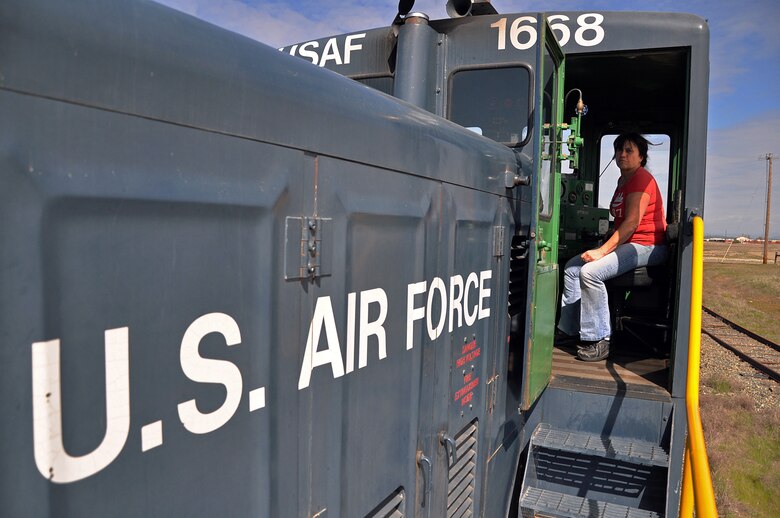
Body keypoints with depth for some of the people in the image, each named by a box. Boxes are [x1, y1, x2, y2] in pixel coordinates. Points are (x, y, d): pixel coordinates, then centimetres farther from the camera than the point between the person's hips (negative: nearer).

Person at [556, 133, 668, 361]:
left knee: (590, 272, -29)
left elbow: (632, 222, -21)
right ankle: (568, 328, 7)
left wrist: (603, 250, -25)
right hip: (626, 244, 10)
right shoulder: (623, 180, 20)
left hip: (647, 246, -10)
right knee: (572, 267, 4)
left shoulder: (641, 179, -11)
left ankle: (598, 340, -23)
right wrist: (604, 246, 7)